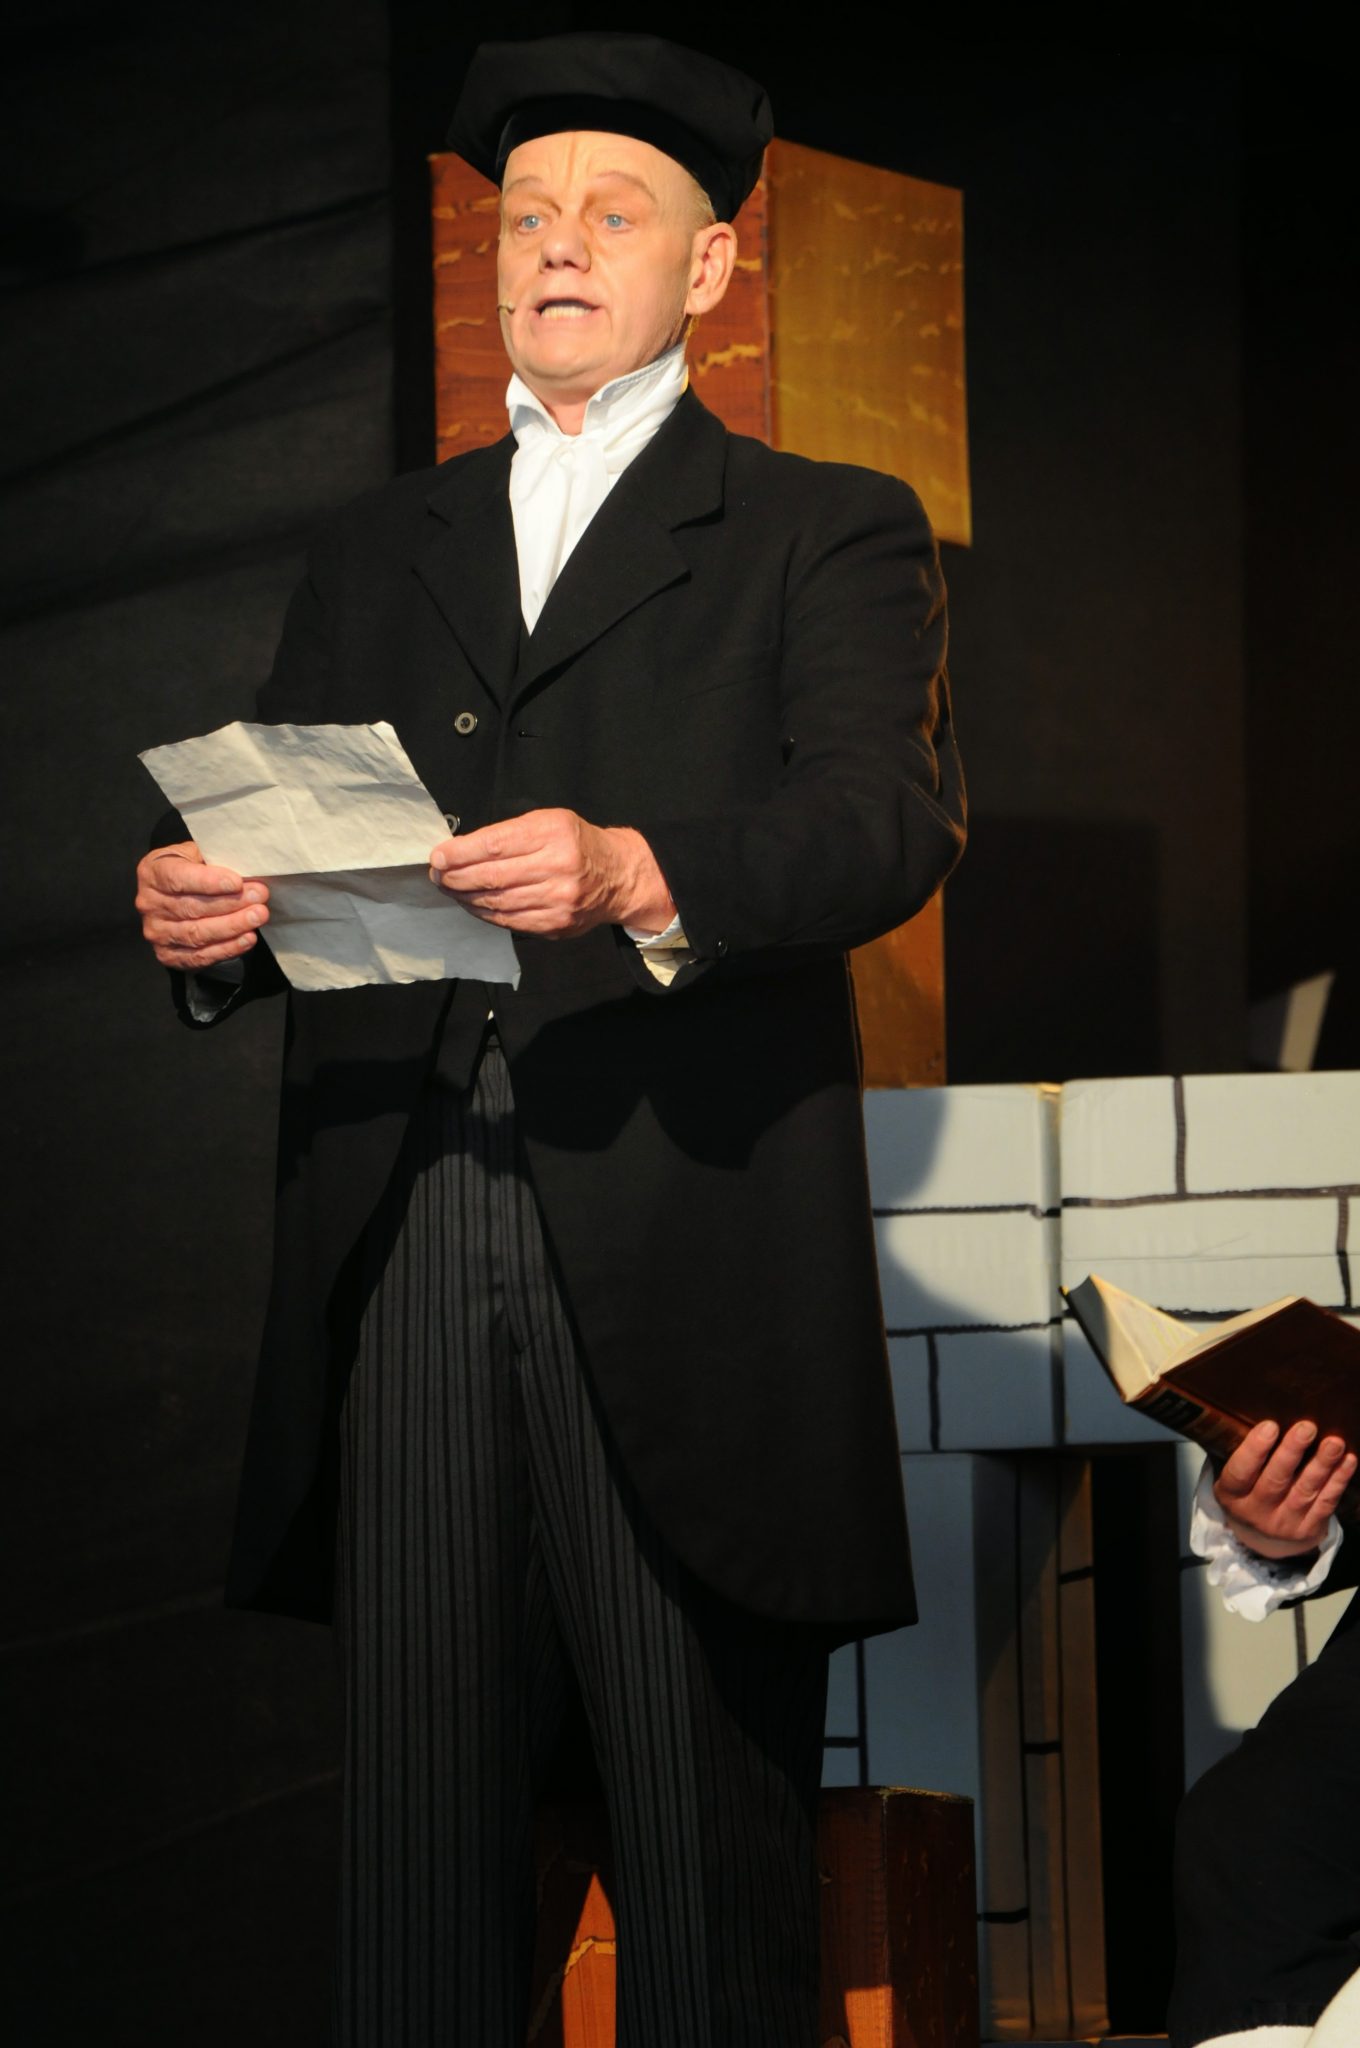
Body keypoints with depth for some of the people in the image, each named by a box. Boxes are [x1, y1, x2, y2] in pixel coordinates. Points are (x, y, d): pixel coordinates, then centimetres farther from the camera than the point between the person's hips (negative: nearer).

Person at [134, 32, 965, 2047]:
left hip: (682, 1257, -3)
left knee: (712, 1836, -3)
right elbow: (283, 822, 19)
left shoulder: (825, 534, 11)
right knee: (422, 1806, 2)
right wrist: (205, 913, -6)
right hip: (404, 1253, 3)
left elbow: (893, 816, -6)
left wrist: (638, 876, -25)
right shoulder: (376, 552, 24)